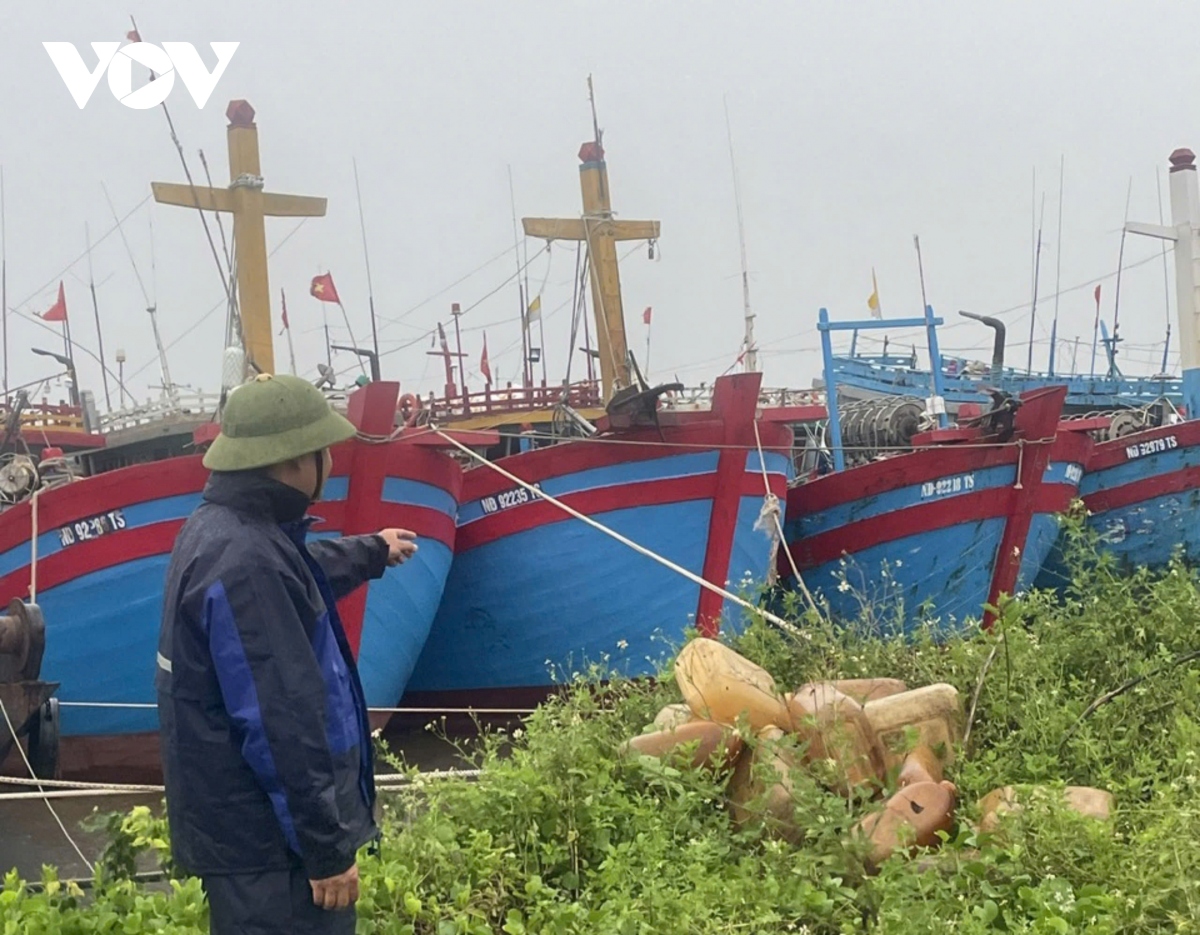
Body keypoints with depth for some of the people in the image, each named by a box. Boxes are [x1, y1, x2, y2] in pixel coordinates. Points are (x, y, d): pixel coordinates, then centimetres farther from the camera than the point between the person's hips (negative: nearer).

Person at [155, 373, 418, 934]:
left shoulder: (228, 528, 8)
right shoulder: (245, 563, -27)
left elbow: (301, 573, 33)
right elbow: (280, 725, -28)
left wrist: (371, 552, 50)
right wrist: (327, 846, -23)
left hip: (247, 822, 11)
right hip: (265, 840, -11)